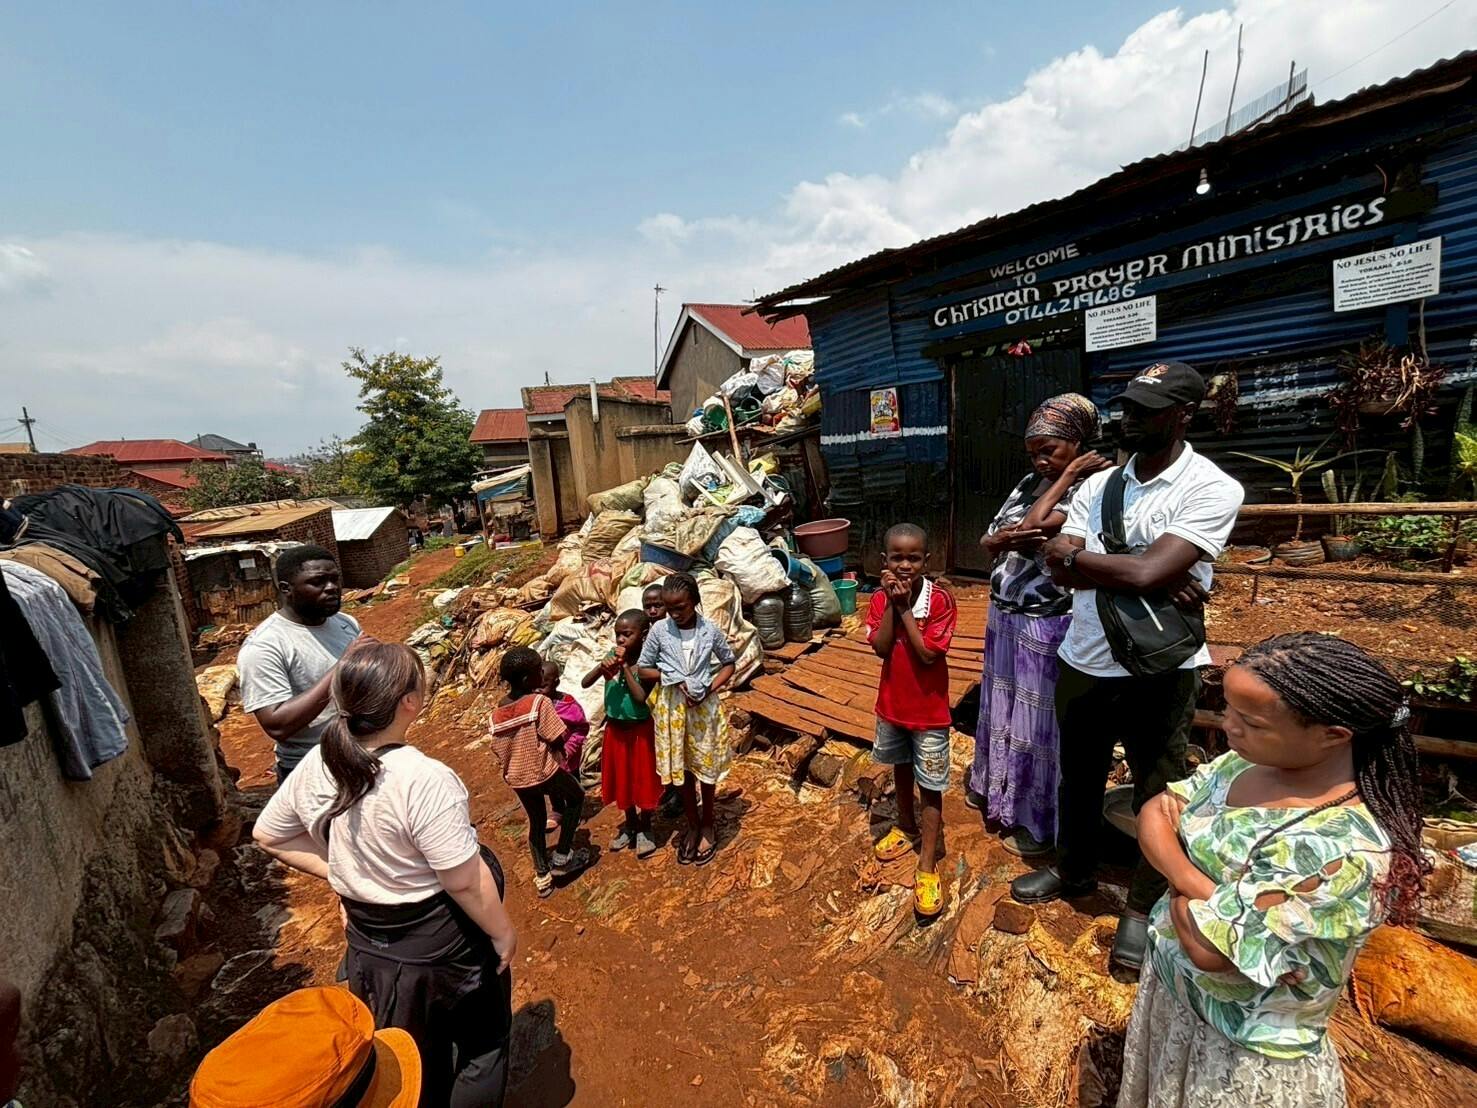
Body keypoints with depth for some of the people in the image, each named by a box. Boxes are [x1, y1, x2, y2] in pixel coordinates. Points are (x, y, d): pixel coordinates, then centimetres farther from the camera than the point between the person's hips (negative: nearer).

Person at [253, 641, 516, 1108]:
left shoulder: (315, 767, -12)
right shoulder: (424, 780, -34)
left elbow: (267, 835, 6)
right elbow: (466, 881, -27)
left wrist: (340, 872, 6)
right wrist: (504, 933, -12)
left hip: (369, 943, 6)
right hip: (442, 943, -6)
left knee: (414, 1058, 31)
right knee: (482, 1044, 23)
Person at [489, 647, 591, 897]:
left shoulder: (496, 714, -2)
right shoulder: (539, 702, -21)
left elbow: (499, 751, 5)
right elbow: (559, 739, -20)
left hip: (516, 778, 6)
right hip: (543, 772, -6)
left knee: (536, 821, 25)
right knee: (576, 798, 21)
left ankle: (542, 876, 36)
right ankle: (562, 858, 22)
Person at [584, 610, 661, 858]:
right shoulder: (612, 655, -6)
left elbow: (641, 697, -26)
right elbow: (585, 683, -6)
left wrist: (625, 666, -27)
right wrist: (602, 667, -25)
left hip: (639, 729, -4)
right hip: (614, 728, 4)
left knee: (642, 779, 10)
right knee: (621, 778, 18)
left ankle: (644, 829, 31)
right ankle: (630, 824, 39)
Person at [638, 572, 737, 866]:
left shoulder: (710, 630, -9)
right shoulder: (659, 630, -9)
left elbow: (728, 664, 2)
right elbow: (643, 669, -2)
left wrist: (709, 689, -13)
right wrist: (673, 679, -16)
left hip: (704, 705, -1)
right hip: (672, 707, 1)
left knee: (707, 768, 12)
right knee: (682, 770, 14)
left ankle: (708, 825, 34)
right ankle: (693, 825, 35)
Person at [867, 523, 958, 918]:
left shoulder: (940, 599, -19)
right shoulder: (880, 599, -7)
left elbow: (928, 654, -25)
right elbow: (881, 648, -17)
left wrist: (906, 608, -25)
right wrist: (892, 604, -23)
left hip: (929, 709, -4)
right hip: (892, 704, 5)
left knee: (930, 786, 7)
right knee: (901, 768, 24)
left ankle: (927, 868, 20)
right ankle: (907, 828, 48)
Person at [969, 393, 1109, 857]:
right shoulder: (1031, 483, 8)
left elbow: (1033, 527, -25)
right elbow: (986, 540, 2)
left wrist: (1067, 474, -18)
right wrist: (1006, 537, -18)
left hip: (1046, 624, -7)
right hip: (1004, 615, 7)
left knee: (1038, 720, 5)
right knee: (1002, 707, 21)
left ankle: (1038, 821, 25)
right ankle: (996, 791, 42)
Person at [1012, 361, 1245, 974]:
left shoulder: (1212, 489, -13)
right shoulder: (1097, 485, 3)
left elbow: (1148, 572, -26)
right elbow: (1061, 571, -9)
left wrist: (1073, 553, -12)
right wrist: (1156, 576, -18)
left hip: (1159, 670, -5)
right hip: (1083, 662, 5)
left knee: (1157, 793, 14)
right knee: (1078, 777, 22)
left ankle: (1142, 907, 36)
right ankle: (1073, 870, 45)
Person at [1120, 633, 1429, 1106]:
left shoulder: (1343, 851, -34)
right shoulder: (1252, 760, -12)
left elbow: (1209, 946, -31)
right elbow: (1153, 813, -6)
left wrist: (1177, 886, -13)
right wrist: (1192, 880, -24)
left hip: (1244, 1056, -6)